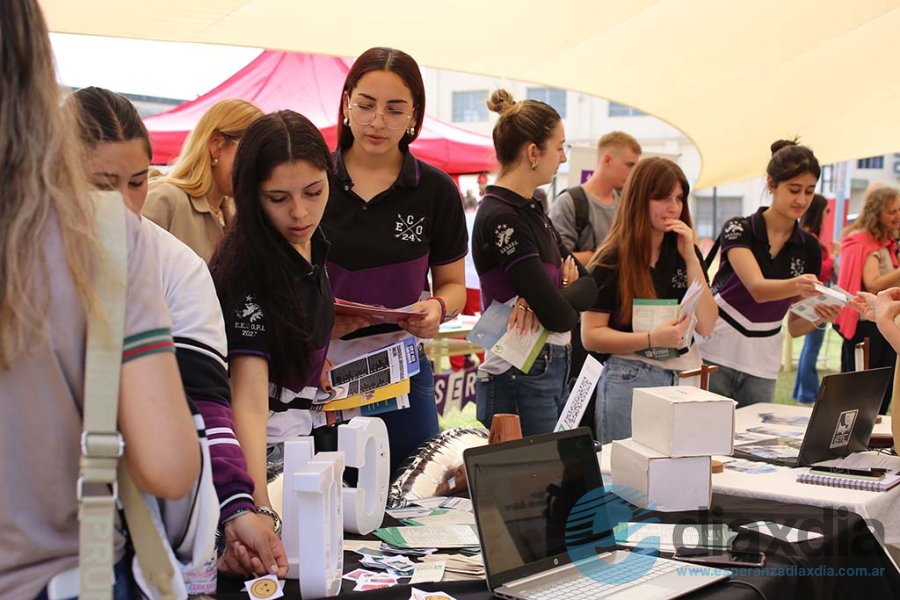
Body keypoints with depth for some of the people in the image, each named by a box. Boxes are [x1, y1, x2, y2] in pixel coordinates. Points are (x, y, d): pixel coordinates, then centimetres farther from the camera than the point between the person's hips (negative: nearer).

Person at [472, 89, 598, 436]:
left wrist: (544, 297, -13)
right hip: (518, 380, -9)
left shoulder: (530, 209, 11)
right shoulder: (500, 218, -18)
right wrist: (563, 291, 0)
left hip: (552, 371, 9)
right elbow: (560, 316, -22)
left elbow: (587, 285, 7)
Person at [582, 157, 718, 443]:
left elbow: (706, 326, 0)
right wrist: (652, 339, -22)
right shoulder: (611, 261, -6)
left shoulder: (686, 253, 9)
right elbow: (590, 336, -9)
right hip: (629, 383, -4)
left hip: (682, 379, 5)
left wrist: (691, 258, -7)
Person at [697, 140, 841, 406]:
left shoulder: (809, 249, 4)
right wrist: (796, 285, -44)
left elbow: (794, 327, 6)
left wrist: (819, 317, -15)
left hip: (761, 367, 4)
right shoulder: (738, 229, -8)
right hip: (715, 356, -4)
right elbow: (757, 288, -25)